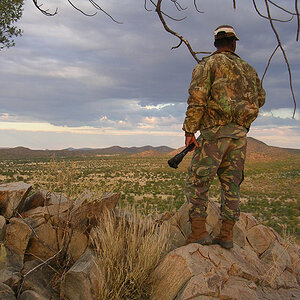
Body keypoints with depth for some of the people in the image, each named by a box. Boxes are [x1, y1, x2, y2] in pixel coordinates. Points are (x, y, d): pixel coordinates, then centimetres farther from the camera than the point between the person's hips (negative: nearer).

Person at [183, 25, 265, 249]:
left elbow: (197, 97, -10)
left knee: (197, 182, 0)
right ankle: (226, 235, 12)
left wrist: (190, 130, -10)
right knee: (231, 184, 9)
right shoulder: (248, 69, 17)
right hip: (240, 133, 5)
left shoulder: (209, 64, 2)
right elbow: (260, 98, 25)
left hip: (214, 131, -5)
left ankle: (199, 232, -4)